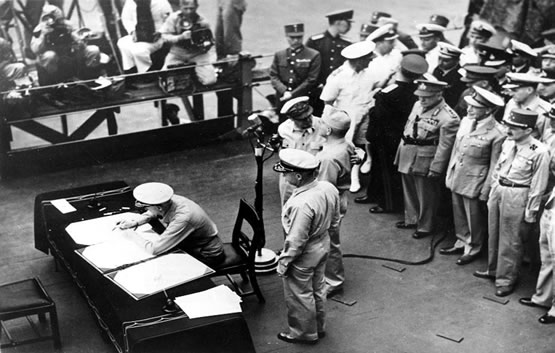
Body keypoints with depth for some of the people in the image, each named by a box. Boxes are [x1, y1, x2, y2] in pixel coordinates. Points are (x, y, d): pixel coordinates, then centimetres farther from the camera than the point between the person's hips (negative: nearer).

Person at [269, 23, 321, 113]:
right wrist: (284, 91, -11)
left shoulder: (313, 56, 0)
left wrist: (292, 94, -11)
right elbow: (273, 76, 6)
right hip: (282, 100, 3)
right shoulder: (279, 55, 12)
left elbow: (311, 80, -6)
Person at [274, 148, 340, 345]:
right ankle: (319, 327, 46)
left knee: (299, 296, 16)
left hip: (303, 256, -8)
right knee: (318, 288, 26)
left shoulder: (302, 204, -37)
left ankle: (305, 334, 35)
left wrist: (283, 263, -13)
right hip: (323, 247, 8)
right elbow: (335, 222, 3)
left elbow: (296, 241, -27)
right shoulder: (329, 188, -12)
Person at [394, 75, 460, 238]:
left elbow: (444, 147, -19)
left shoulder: (448, 118, -20)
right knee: (409, 191, 21)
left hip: (425, 161, -8)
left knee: (426, 196, 8)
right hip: (407, 156, 8)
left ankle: (425, 227, 24)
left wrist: (435, 169, -18)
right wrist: (402, 148, 17)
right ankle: (411, 219, 39)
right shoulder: (418, 105, 5)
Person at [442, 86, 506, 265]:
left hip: (474, 181, -6)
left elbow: (494, 165, -12)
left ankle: (473, 248, 29)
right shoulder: (466, 121, 0)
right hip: (456, 177, 6)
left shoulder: (497, 134, -19)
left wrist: (486, 190, -10)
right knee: (459, 215, 19)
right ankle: (462, 242, 38)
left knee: (474, 217, 11)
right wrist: (449, 172, 12)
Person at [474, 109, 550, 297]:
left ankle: (506, 280, 19)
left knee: (510, 241, 4)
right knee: (493, 235, 20)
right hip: (498, 190, 7)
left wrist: (530, 212, -11)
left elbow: (537, 186, -14)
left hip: (517, 197, -7)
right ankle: (493, 269, 40)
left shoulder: (539, 152, -18)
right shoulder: (507, 143, 1)